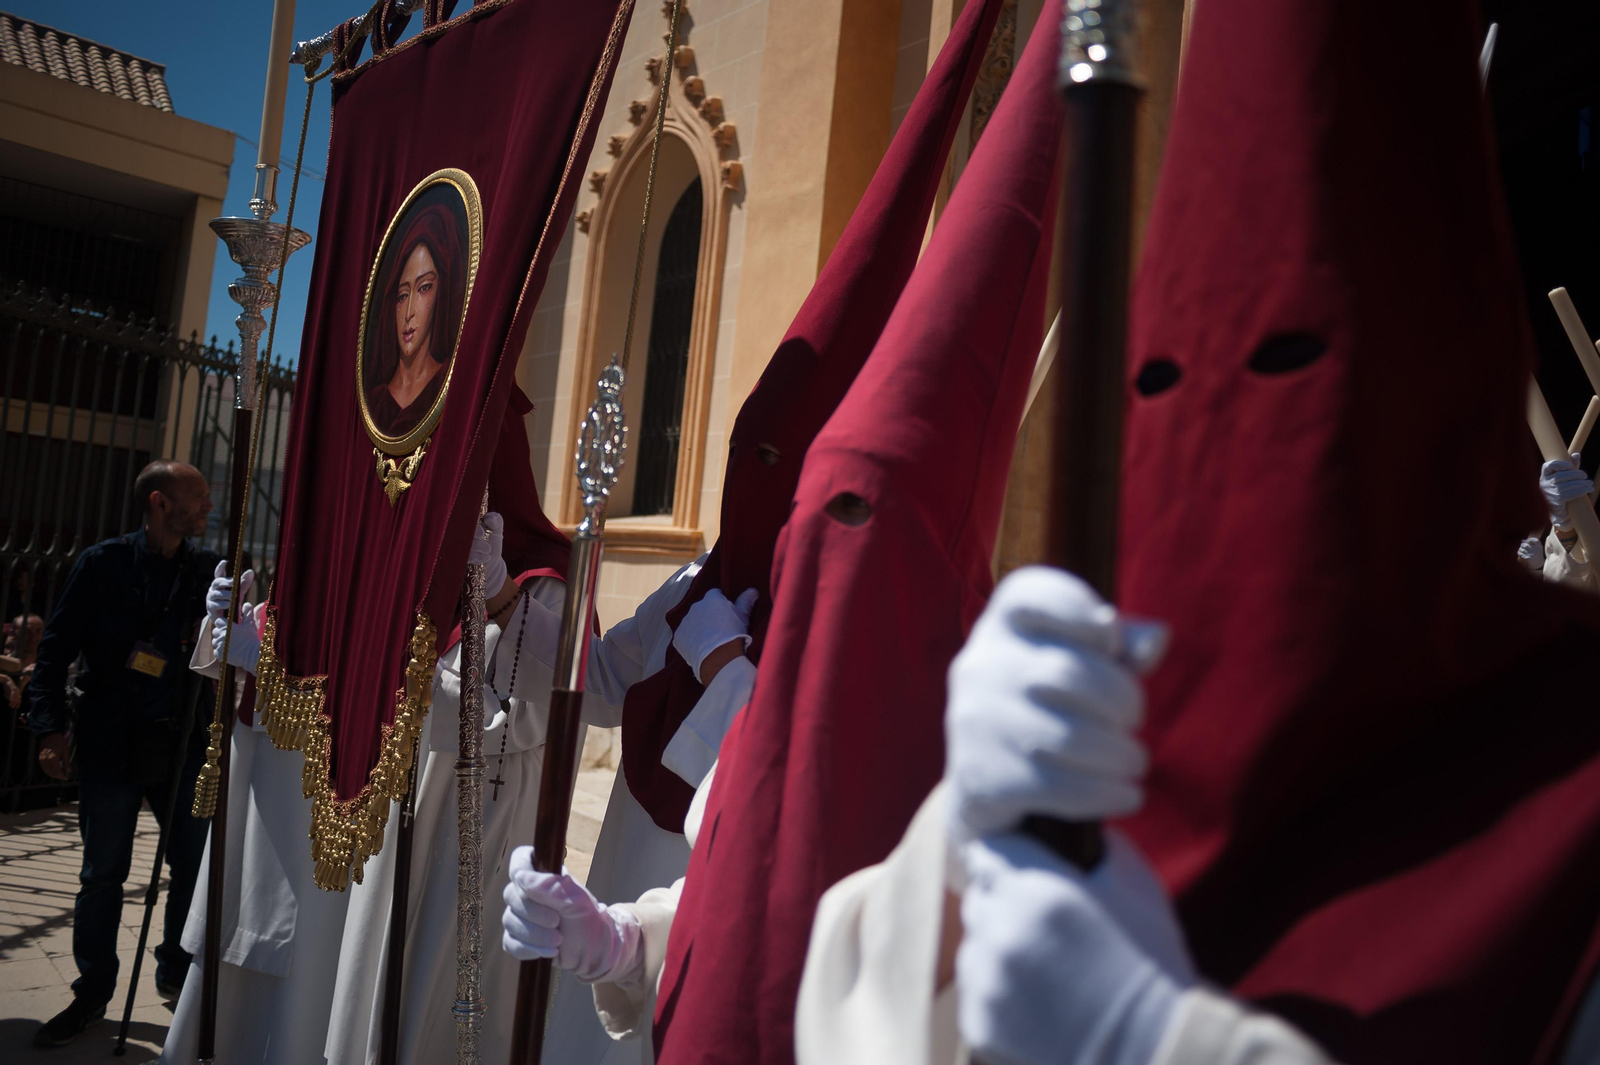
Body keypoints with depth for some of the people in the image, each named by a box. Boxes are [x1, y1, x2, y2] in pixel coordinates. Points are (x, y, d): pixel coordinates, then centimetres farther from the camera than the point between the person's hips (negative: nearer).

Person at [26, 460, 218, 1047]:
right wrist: (51, 728, -7)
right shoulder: (102, 564, -2)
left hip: (180, 744, 2)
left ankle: (177, 973, 28)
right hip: (109, 744, -2)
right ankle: (92, 992, 24)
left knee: (196, 866, 7)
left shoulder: (208, 569, 4)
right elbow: (55, 648, -1)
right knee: (102, 873, 8)